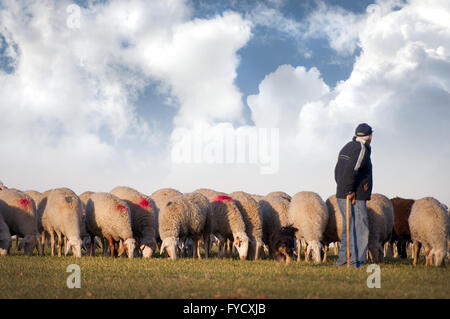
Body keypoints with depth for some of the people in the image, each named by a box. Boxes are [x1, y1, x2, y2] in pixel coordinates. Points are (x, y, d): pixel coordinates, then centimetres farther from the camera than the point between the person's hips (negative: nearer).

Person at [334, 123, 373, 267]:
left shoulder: (346, 148, 17)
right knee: (361, 229, -5)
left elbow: (337, 171, 19)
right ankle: (356, 261, -6)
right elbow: (350, 170, -26)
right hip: (355, 198, -9)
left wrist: (344, 189, 15)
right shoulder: (362, 150, -13)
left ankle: (342, 259, 20)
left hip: (341, 196, 9)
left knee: (348, 228, 16)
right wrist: (350, 191, -19)